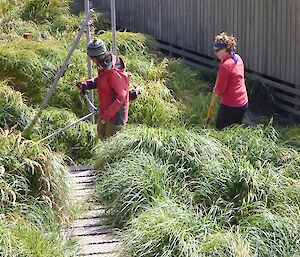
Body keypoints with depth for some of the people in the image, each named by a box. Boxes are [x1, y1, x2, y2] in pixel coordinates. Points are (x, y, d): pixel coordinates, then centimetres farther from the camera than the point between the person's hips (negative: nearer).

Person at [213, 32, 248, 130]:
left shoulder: (225, 65, -24)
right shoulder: (238, 58, 2)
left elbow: (220, 90, -17)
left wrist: (215, 90, 3)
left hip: (230, 106, -9)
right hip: (243, 103, 9)